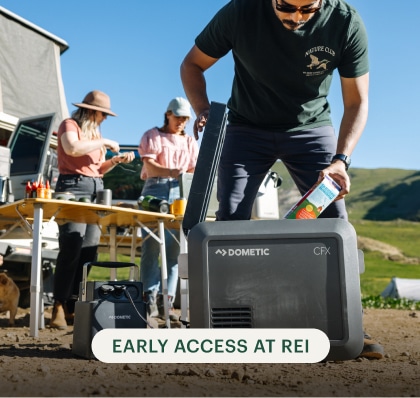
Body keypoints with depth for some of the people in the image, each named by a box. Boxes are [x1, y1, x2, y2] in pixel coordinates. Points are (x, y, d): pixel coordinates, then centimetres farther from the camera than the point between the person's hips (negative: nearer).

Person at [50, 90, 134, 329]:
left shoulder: (95, 133, 23)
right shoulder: (70, 125, 2)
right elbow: (72, 148, -21)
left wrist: (116, 160, 9)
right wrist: (104, 142, -10)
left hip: (96, 189, 8)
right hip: (74, 187, -7)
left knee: (89, 251, 1)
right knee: (71, 249, -14)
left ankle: (74, 306, 4)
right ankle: (59, 307, -10)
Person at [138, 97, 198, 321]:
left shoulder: (190, 142, 22)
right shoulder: (153, 136, 11)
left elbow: (195, 170, 14)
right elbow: (149, 166, -4)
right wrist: (170, 172, -24)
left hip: (179, 194, 3)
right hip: (155, 190, -3)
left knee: (174, 248, -3)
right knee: (152, 245, -11)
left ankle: (166, 301, -2)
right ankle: (151, 298, -11)